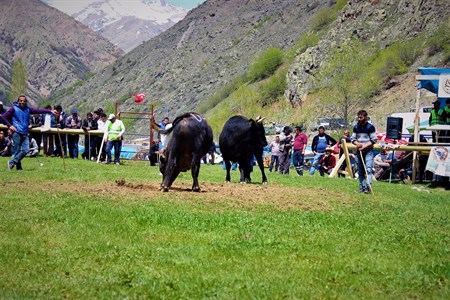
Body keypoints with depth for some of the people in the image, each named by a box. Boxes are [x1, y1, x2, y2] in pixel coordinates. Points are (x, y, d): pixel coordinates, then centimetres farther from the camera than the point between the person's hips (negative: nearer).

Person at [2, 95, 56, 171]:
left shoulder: (28, 109, 12)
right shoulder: (14, 108, 0)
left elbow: (38, 110, 4)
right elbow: (4, 116, 1)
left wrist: (50, 111, -4)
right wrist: (10, 125, -6)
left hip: (25, 133, 4)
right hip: (17, 132, -4)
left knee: (25, 150, -7)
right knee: (16, 150, -3)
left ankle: (12, 162, 2)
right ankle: (18, 167, 6)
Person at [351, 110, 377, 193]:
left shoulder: (370, 127, -5)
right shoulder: (356, 127, 10)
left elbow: (374, 140, -6)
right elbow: (353, 139, 13)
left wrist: (364, 146, -15)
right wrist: (357, 143, -9)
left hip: (368, 151, -5)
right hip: (359, 151, 5)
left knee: (368, 169, -15)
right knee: (360, 171, 6)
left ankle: (368, 187, -21)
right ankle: (362, 187, 11)